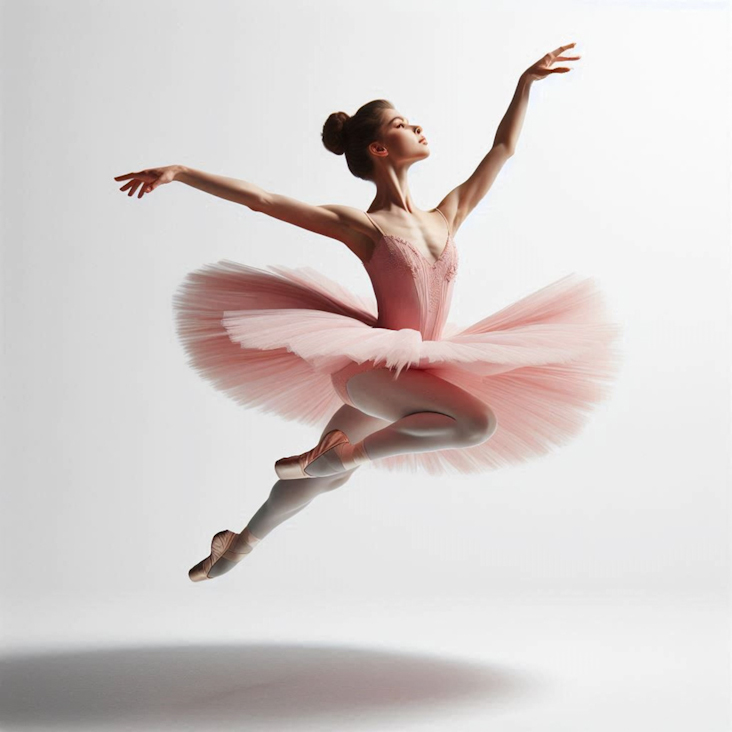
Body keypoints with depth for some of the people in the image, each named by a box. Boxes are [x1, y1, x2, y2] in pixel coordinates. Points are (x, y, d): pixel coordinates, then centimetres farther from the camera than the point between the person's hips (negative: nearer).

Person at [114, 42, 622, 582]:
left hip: (420, 368, 6)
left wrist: (526, 82, 15)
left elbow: (503, 149, 16)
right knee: (479, 423, -26)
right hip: (373, 365, -6)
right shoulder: (361, 226, -8)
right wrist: (181, 172, -18)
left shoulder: (447, 217, 7)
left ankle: (243, 541, 41)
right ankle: (352, 452, -9)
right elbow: (260, 198, -12)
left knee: (326, 474, 20)